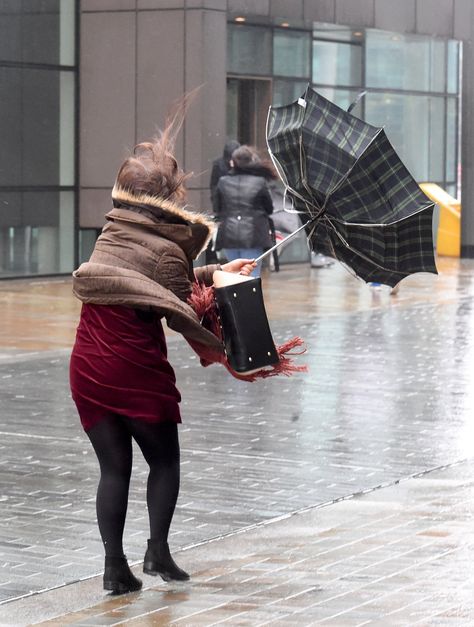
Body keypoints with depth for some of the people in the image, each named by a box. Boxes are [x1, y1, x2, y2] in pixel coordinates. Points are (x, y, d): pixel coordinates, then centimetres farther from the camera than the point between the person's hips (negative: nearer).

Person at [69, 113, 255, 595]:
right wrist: (223, 349, -2)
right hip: (136, 371, -5)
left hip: (87, 368, 6)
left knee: (113, 467, 10)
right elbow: (181, 317, -11)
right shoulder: (165, 250, -11)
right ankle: (157, 550, 6)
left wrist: (215, 271, 25)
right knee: (164, 461, 14)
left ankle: (115, 565, 6)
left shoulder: (110, 235, 9)